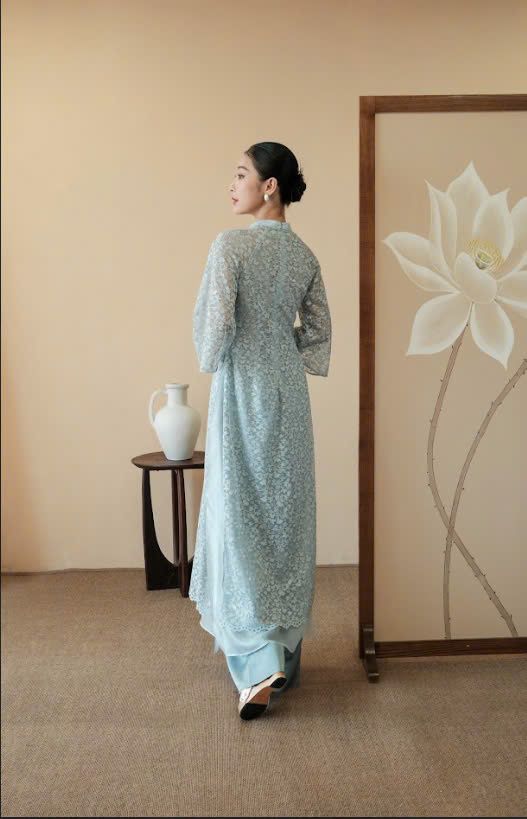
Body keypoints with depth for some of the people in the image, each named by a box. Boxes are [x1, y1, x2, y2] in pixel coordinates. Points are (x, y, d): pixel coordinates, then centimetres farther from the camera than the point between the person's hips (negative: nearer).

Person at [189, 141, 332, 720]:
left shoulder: (230, 245, -12)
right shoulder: (304, 254, 7)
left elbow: (214, 326, -17)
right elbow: (317, 333, 9)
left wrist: (210, 359, 3)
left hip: (243, 391, -6)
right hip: (289, 392, 7)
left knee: (239, 518, -1)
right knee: (287, 516, 12)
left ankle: (259, 663, -5)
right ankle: (284, 655, 25)